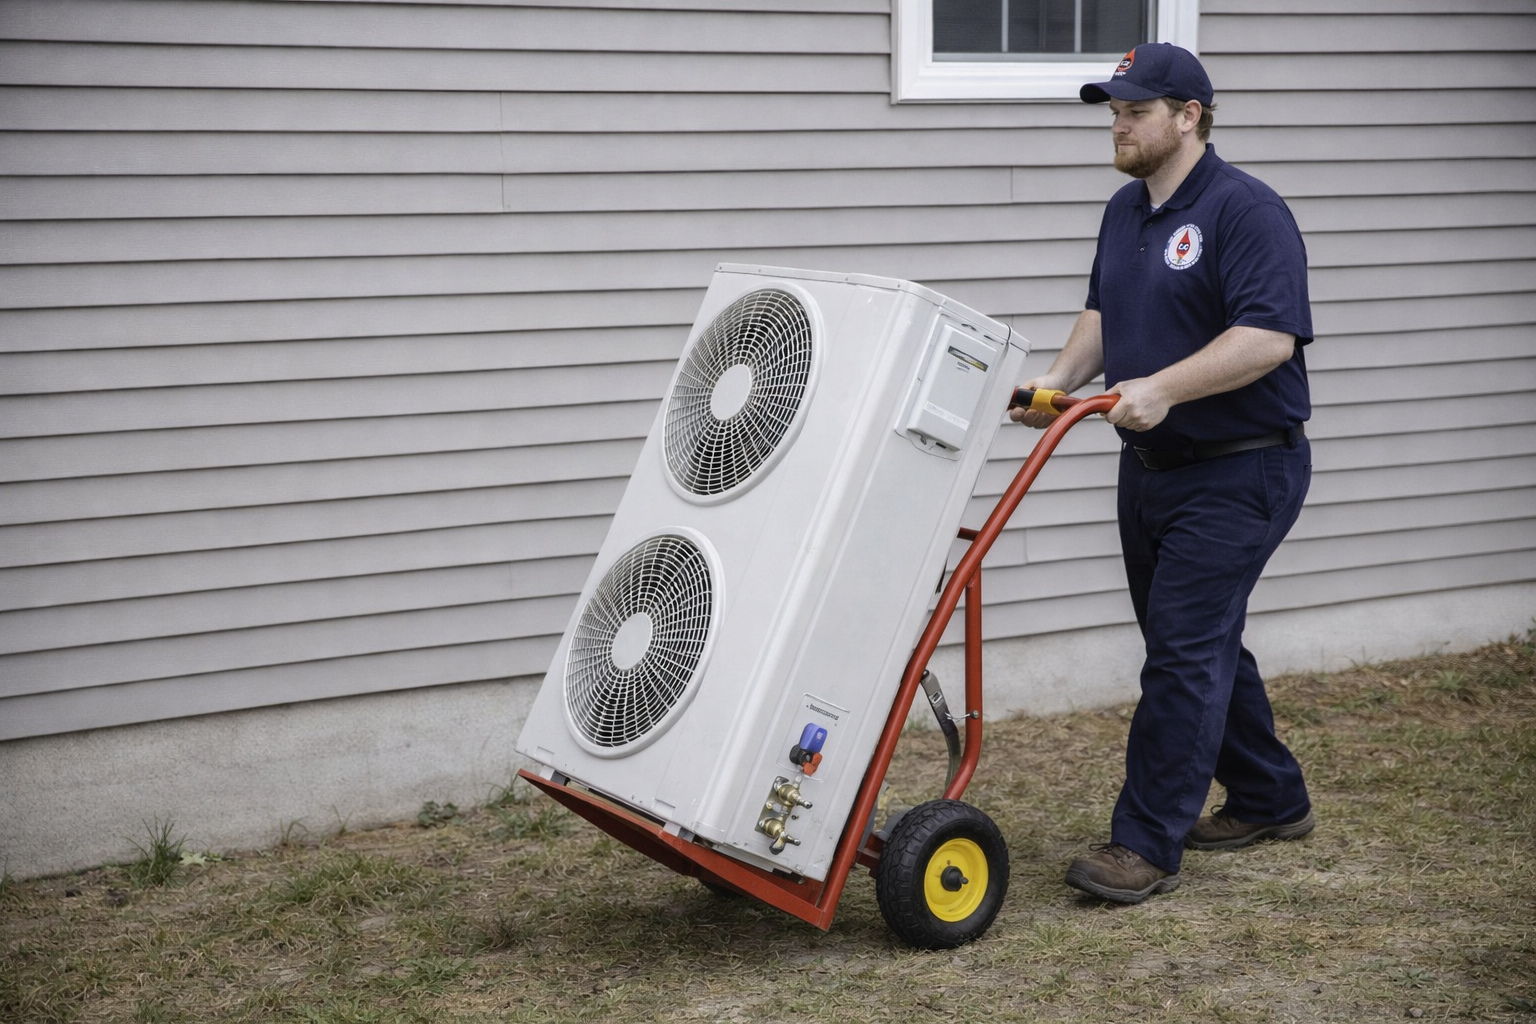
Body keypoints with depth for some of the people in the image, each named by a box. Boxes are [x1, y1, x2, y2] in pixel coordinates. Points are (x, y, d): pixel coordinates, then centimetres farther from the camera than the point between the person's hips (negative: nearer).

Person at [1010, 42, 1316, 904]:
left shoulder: (1246, 212, -17)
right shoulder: (1125, 212, 11)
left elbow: (1270, 335, -26)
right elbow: (1103, 312, 21)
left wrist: (1161, 389, -31)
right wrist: (1063, 379, 3)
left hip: (1238, 473, -9)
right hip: (1152, 468, 9)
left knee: (1186, 651, -9)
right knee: (1203, 644, 16)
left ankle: (1147, 846, -6)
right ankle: (1269, 801, 32)